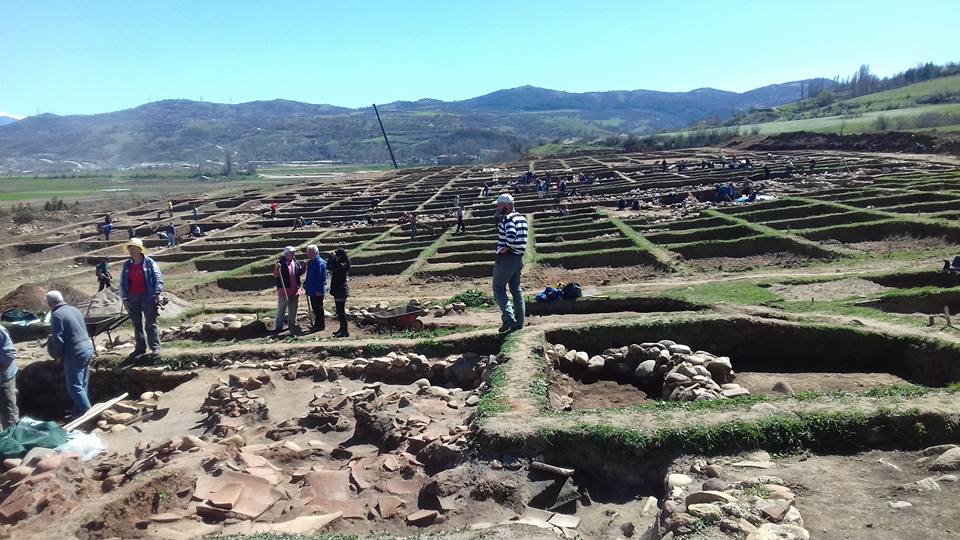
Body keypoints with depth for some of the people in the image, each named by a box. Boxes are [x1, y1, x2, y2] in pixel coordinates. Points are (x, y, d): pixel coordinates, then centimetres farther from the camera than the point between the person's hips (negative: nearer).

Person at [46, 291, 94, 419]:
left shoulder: (56, 314, -11)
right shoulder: (74, 309, 13)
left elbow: (58, 339, -14)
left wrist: (57, 355, 1)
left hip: (75, 354, -8)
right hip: (88, 349, 8)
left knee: (75, 387, -1)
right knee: (83, 385, 15)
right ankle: (79, 414, 23)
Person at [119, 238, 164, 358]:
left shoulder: (149, 262, -3)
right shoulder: (126, 265, 9)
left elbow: (158, 278, -5)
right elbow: (122, 282, 12)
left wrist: (158, 293, -14)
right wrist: (124, 298, 5)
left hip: (147, 296, -5)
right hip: (132, 298, 5)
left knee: (151, 323, -4)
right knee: (137, 324, 9)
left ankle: (155, 347, -2)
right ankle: (140, 348, 15)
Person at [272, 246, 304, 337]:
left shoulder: (296, 262, 6)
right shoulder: (281, 263, -10)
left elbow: (300, 273, 18)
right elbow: (275, 275, -12)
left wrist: (304, 268, -1)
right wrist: (276, 269, -32)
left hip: (295, 290, 6)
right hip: (284, 290, -5)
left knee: (293, 310, 16)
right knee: (281, 309, 1)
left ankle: (293, 325, 27)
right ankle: (278, 327, 8)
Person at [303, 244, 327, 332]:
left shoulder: (320, 263, -17)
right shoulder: (310, 262, 12)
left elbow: (322, 278, -20)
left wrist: (319, 290, -21)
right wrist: (306, 285, 16)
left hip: (317, 291, -9)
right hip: (311, 290, 9)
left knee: (318, 308, -1)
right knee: (314, 307, 15)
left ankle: (321, 324, 8)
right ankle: (317, 324, 24)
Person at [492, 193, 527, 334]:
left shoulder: (507, 218, -16)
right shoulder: (521, 218, 12)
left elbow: (511, 236, -31)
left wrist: (504, 249, -18)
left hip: (506, 258, -9)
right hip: (518, 258, 9)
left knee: (498, 288, 1)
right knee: (516, 290, 14)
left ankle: (509, 318, -12)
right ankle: (519, 321, 18)